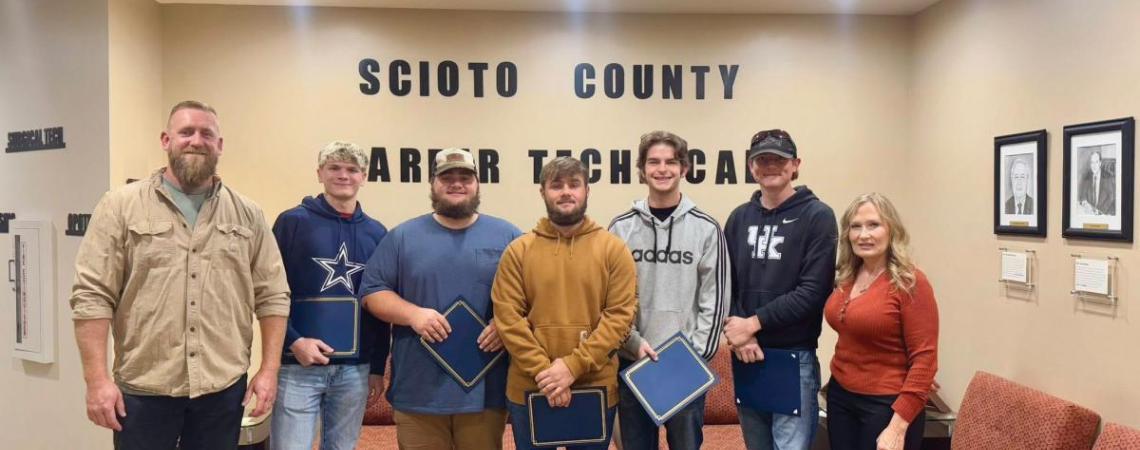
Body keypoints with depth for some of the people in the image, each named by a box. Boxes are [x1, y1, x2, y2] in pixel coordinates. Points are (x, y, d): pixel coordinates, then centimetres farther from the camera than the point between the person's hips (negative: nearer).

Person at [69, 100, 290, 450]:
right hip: (143, 388, -2)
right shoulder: (121, 206, 0)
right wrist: (97, 379, -9)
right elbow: (92, 296, -4)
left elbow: (272, 295, 6)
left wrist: (269, 370, 0)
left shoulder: (247, 214, 7)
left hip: (224, 387, 2)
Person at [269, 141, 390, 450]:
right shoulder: (293, 222, -1)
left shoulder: (376, 234, 9)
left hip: (355, 369, 3)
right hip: (298, 365, -3)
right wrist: (293, 341, -15)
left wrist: (378, 367, 9)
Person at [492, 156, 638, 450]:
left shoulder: (614, 249, 0)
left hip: (596, 390, 0)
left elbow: (620, 315, -7)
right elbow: (508, 318, -6)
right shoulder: (518, 251, 1)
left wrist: (573, 366, -16)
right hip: (529, 390, 1)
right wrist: (542, 370, -15)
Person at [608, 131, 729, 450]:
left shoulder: (706, 228, 0)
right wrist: (633, 341, -9)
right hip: (632, 361, 1)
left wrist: (698, 353, -9)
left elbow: (715, 299, -2)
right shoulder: (621, 228, 2)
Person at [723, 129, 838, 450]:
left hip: (794, 356, -5)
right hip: (746, 355, 5)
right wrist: (738, 334, -9)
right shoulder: (739, 218, 10)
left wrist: (753, 323, -14)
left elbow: (813, 291, -13)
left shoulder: (817, 216, -4)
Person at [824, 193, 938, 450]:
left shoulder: (910, 283, -14)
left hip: (886, 405, -6)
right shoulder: (845, 278, 3)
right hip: (840, 396, 6)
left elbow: (924, 359, -16)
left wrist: (898, 426, -20)